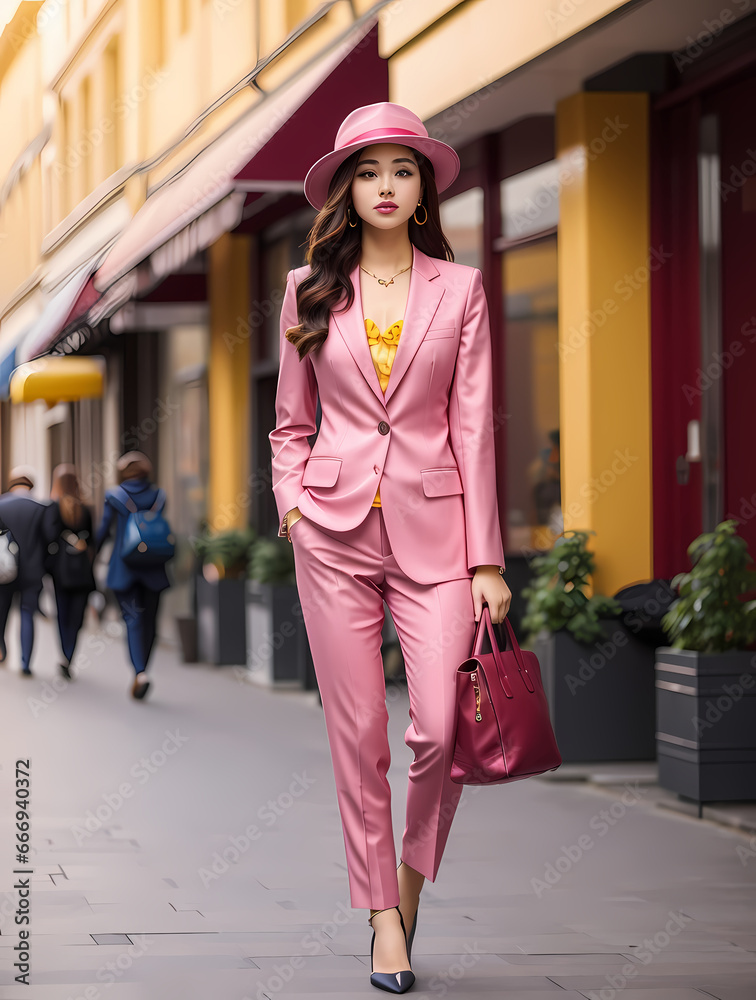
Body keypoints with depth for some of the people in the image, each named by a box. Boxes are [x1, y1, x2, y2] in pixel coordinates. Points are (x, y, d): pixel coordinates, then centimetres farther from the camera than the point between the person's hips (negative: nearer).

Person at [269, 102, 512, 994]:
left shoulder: (460, 289, 5)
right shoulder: (311, 289, 8)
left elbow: (472, 426, 1)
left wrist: (487, 558, -3)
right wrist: (291, 500, -2)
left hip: (433, 524, -1)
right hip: (335, 527, 1)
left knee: (440, 726, -12)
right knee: (358, 733, 0)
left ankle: (414, 869, 16)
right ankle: (383, 914, 12)